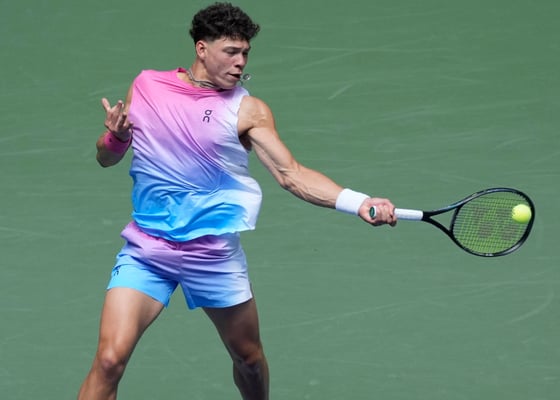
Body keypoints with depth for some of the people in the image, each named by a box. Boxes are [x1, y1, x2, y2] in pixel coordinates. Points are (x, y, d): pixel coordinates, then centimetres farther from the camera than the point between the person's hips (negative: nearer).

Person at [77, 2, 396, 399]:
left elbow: (291, 174, -12)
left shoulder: (248, 110, -4)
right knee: (110, 358, -15)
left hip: (215, 254, 0)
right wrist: (116, 135, -11)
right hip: (146, 248, 0)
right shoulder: (146, 87, 3)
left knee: (249, 357, 13)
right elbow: (107, 157, 13)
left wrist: (358, 202, -26)